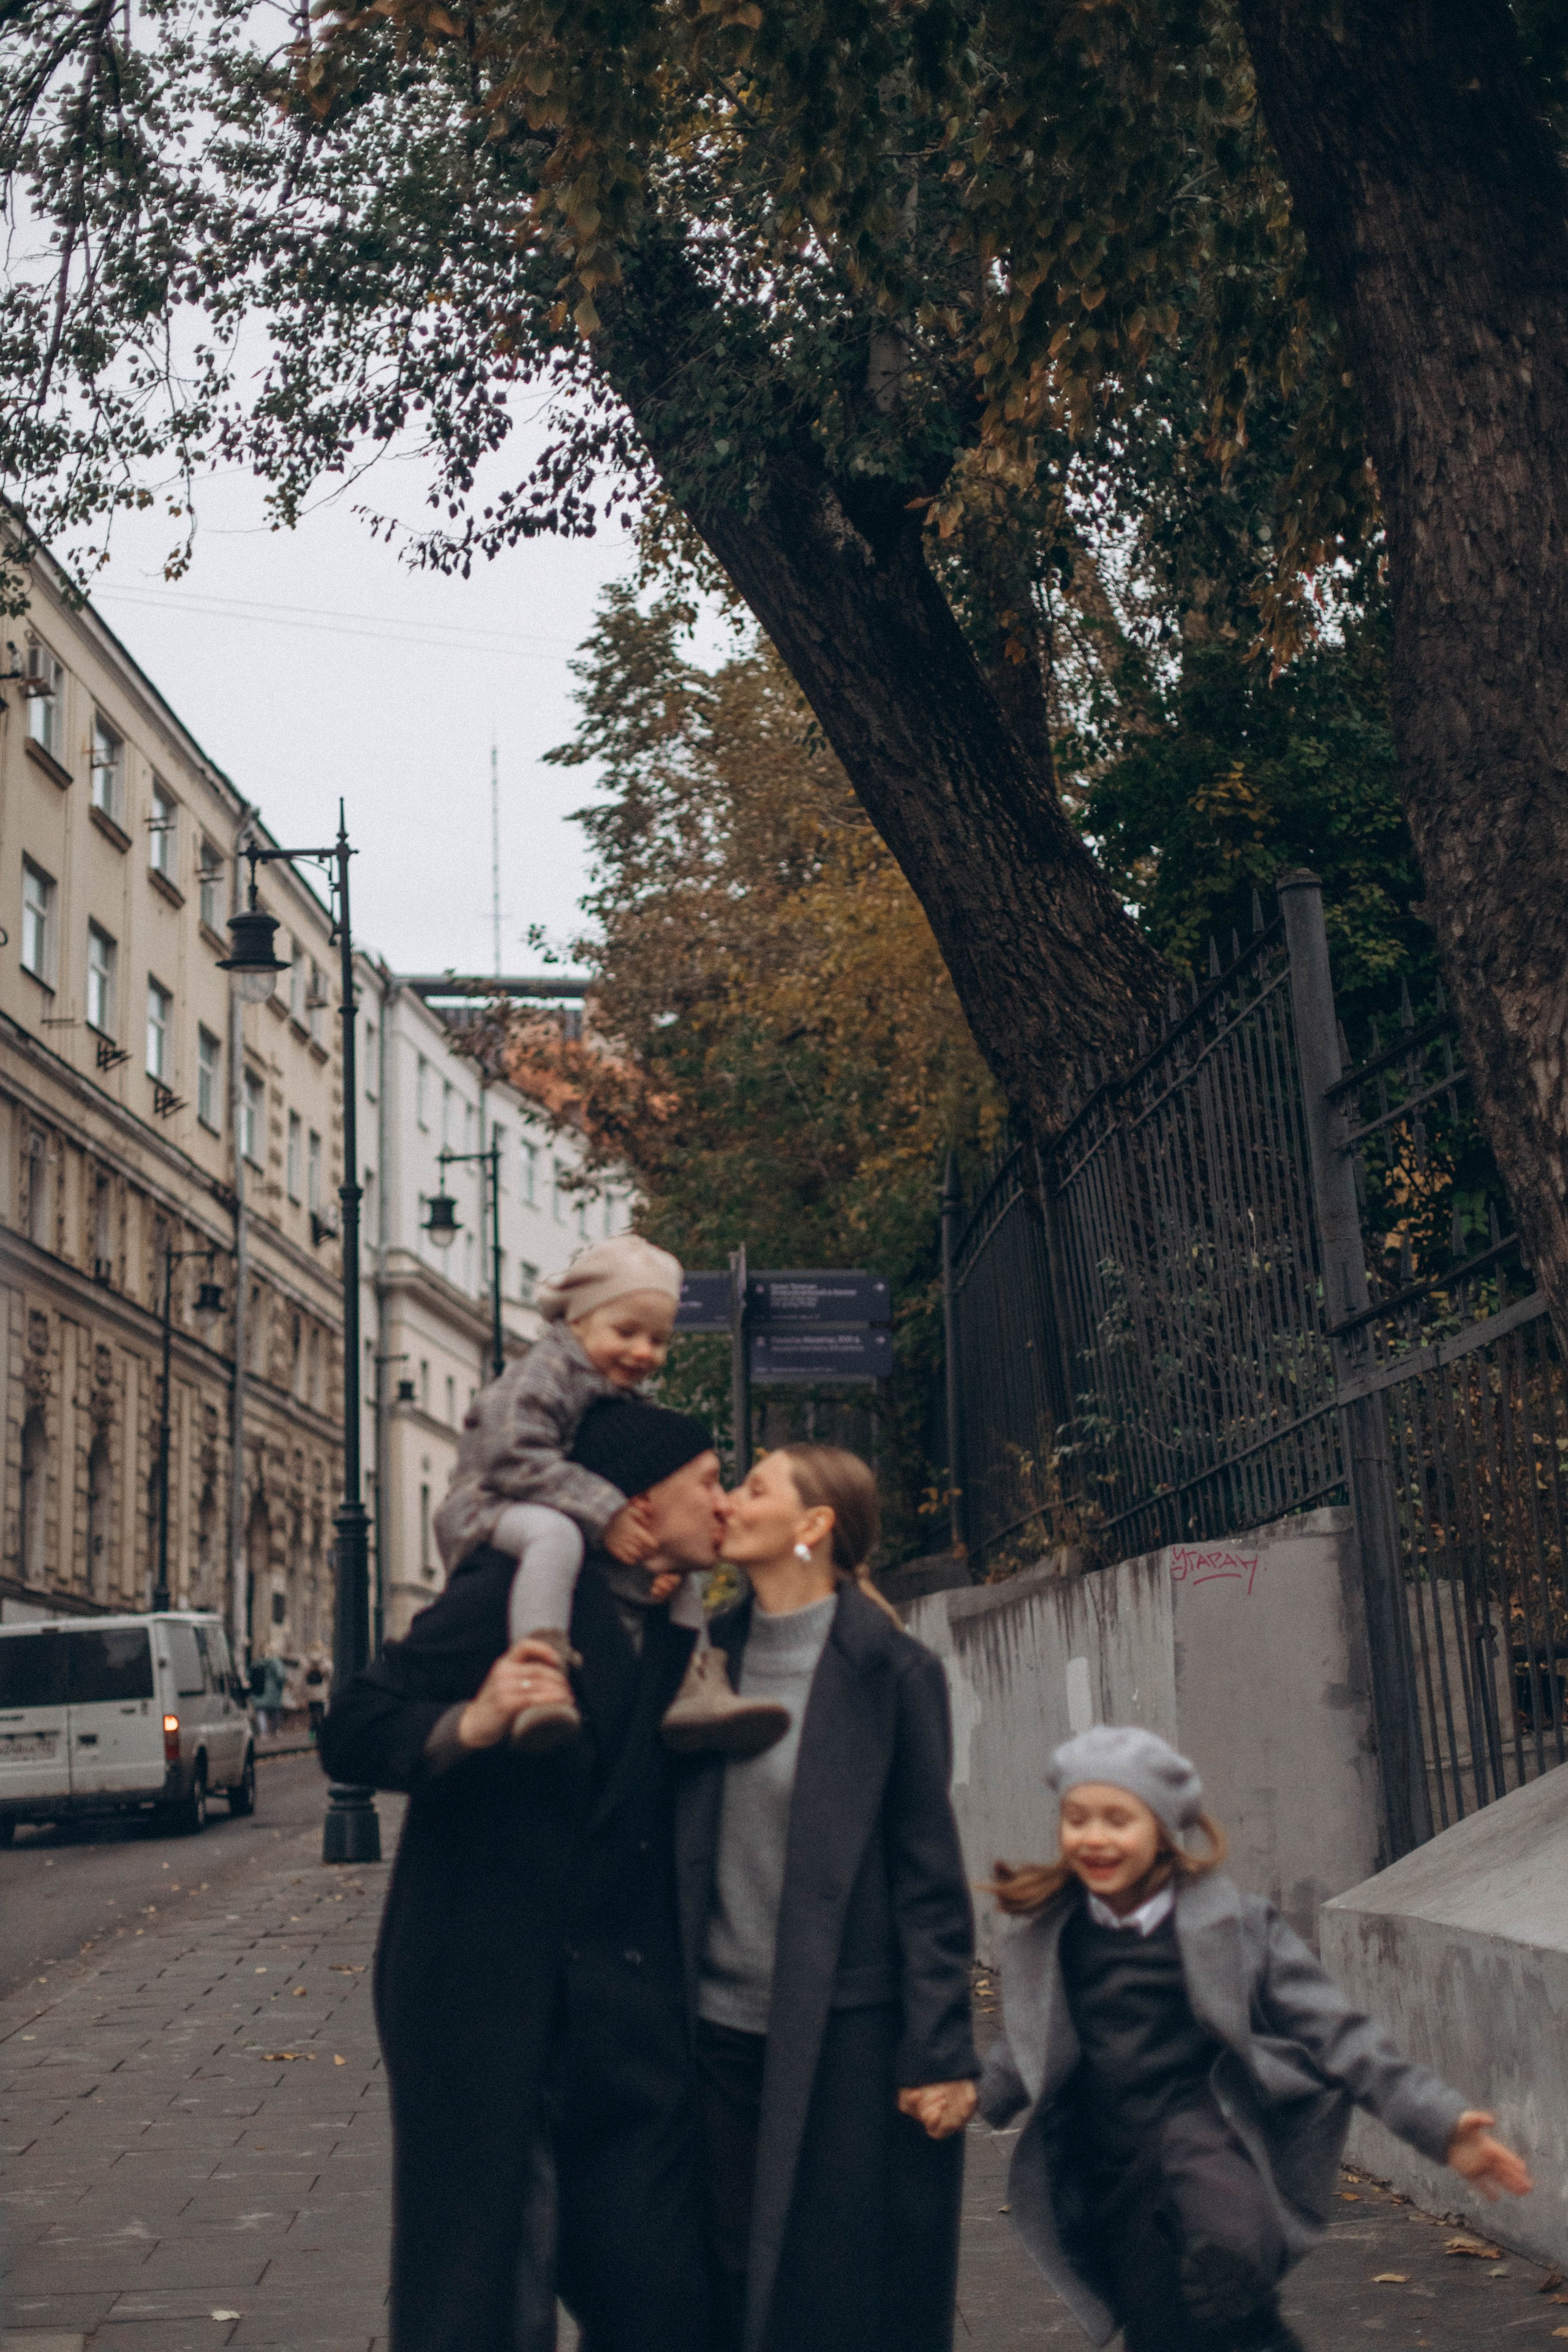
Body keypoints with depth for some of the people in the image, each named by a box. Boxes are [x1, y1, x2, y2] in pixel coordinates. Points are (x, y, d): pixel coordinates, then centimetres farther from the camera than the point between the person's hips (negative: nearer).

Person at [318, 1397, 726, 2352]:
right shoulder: (514, 1593, -9)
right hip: (489, 2011, -6)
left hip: (632, 2019, 7)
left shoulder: (672, 1634, 13)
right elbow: (352, 1734, -14)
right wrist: (471, 1724, -31)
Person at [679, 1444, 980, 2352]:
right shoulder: (712, 1655, 6)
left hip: (846, 2034, -5)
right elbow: (686, 1849, 12)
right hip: (721, 2028, 5)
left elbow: (929, 1869, -8)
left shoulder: (892, 1669, -8)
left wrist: (942, 2050, -9)